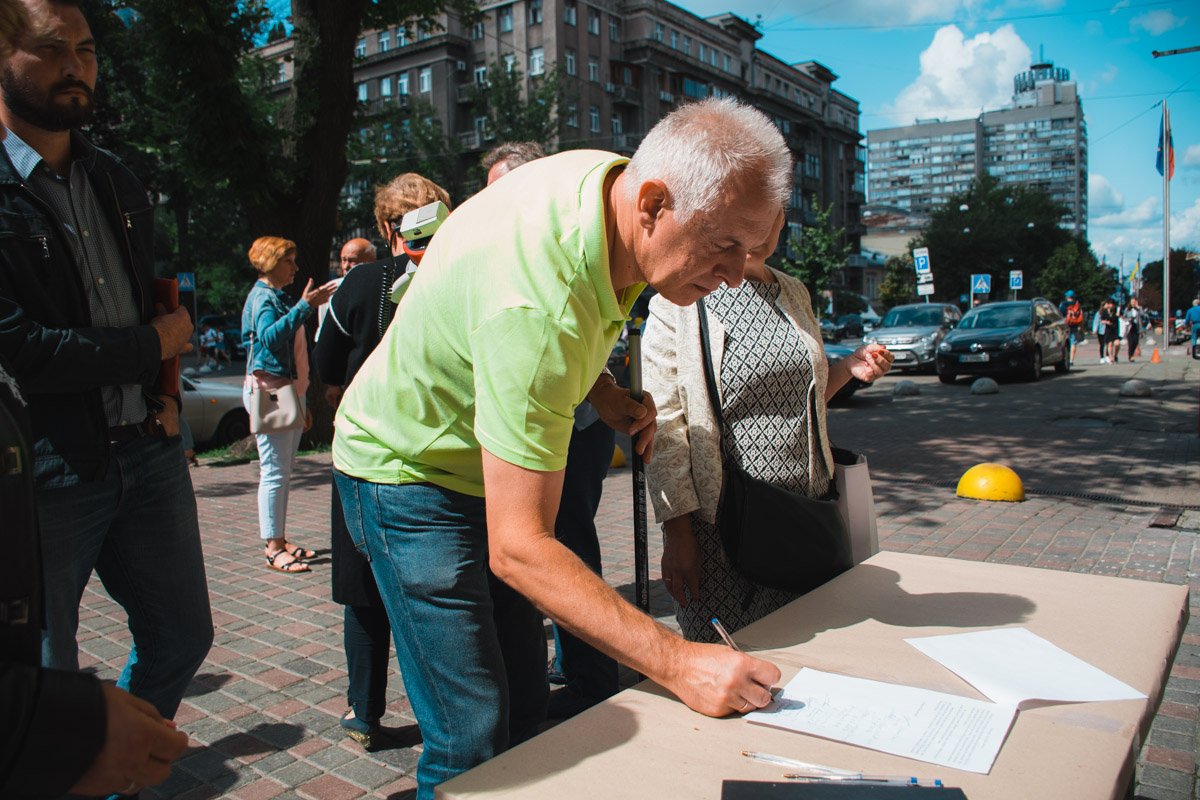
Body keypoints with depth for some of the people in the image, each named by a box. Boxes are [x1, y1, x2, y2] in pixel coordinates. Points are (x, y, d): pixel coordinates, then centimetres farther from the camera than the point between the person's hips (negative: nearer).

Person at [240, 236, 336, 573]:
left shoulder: (278, 298, 22)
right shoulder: (262, 297, -8)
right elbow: (271, 335, -30)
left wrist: (301, 402, 25)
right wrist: (305, 305, -35)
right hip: (268, 393, -10)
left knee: (283, 471, 12)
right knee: (274, 471, -9)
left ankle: (280, 540, 18)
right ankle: (273, 548, -5)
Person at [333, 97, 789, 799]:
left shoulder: (612, 179, -12)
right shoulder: (538, 303, -39)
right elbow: (517, 548, -36)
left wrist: (603, 389, -6)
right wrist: (677, 663, -36)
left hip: (488, 466, 8)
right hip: (410, 473, -8)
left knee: (525, 702, 11)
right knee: (475, 739, -10)